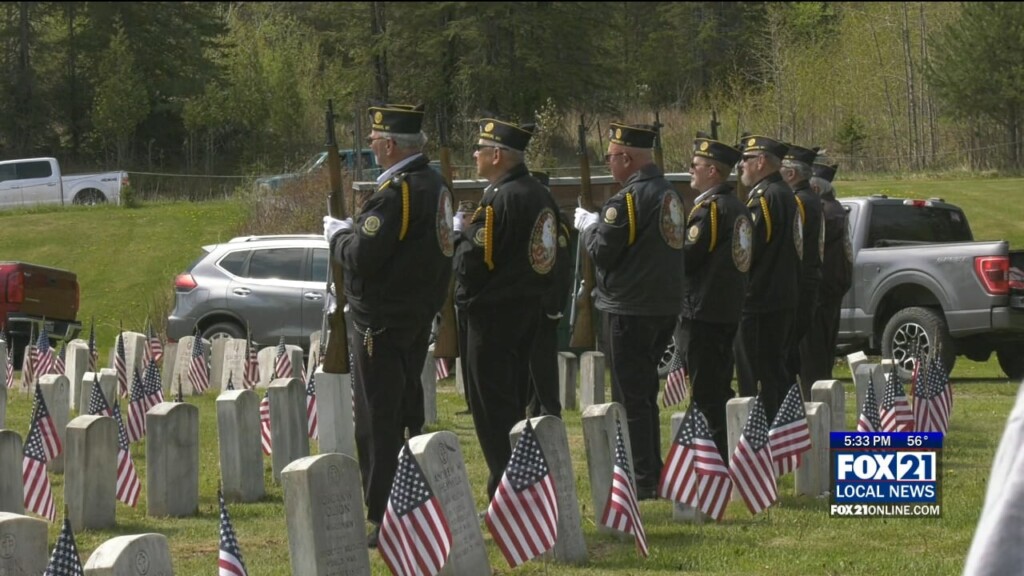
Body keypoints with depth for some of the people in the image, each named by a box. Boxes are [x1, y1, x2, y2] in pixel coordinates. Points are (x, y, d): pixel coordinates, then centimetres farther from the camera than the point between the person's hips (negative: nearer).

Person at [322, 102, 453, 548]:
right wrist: (355, 231, 14)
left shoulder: (395, 192, -19)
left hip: (383, 323, -10)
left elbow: (361, 258, -22)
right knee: (406, 418, 17)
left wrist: (337, 235, -3)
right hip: (418, 319, 10)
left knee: (378, 427, -6)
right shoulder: (435, 186, 11)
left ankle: (385, 522, -5)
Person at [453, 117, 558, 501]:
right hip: (529, 308, 9)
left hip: (493, 312, -9)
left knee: (491, 406, -3)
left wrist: (461, 233, -2)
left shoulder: (499, 200, -20)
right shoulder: (539, 195, 9)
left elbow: (471, 264, -22)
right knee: (514, 401, 17)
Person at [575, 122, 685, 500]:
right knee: (645, 392, 18)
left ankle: (641, 481, -3)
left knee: (631, 397, -3)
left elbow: (603, 252, -17)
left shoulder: (630, 197, -17)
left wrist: (589, 227, 3)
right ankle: (653, 476, 22)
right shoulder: (670, 194, 11)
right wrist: (600, 227, 15)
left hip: (630, 310, -9)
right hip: (666, 306, 9)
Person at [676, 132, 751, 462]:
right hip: (730, 310, 10)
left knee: (706, 392, -6)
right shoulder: (737, 206, 14)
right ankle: (730, 456, 22)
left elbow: (688, 257, -20)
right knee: (721, 389, 17)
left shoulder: (710, 208, -16)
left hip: (703, 311, -10)